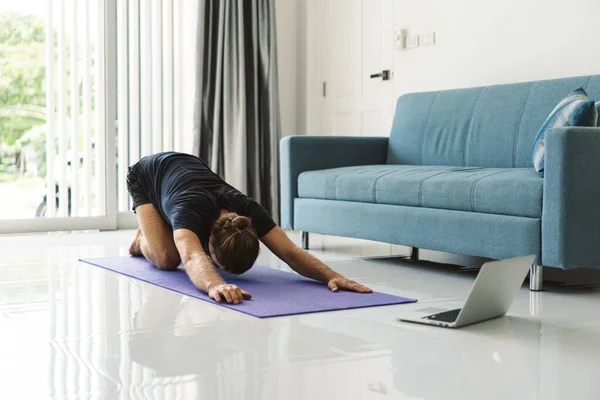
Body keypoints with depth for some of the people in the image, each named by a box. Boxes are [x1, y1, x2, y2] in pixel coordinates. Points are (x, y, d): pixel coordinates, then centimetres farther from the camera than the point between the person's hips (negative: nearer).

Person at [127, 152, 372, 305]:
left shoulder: (246, 209, -37)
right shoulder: (190, 210, -50)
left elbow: (290, 251, -43)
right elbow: (193, 258, -71)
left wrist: (331, 276, -59)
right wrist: (214, 285, -92)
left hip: (187, 166, 5)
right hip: (146, 176, -4)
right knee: (167, 259, -23)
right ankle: (143, 240, 14)